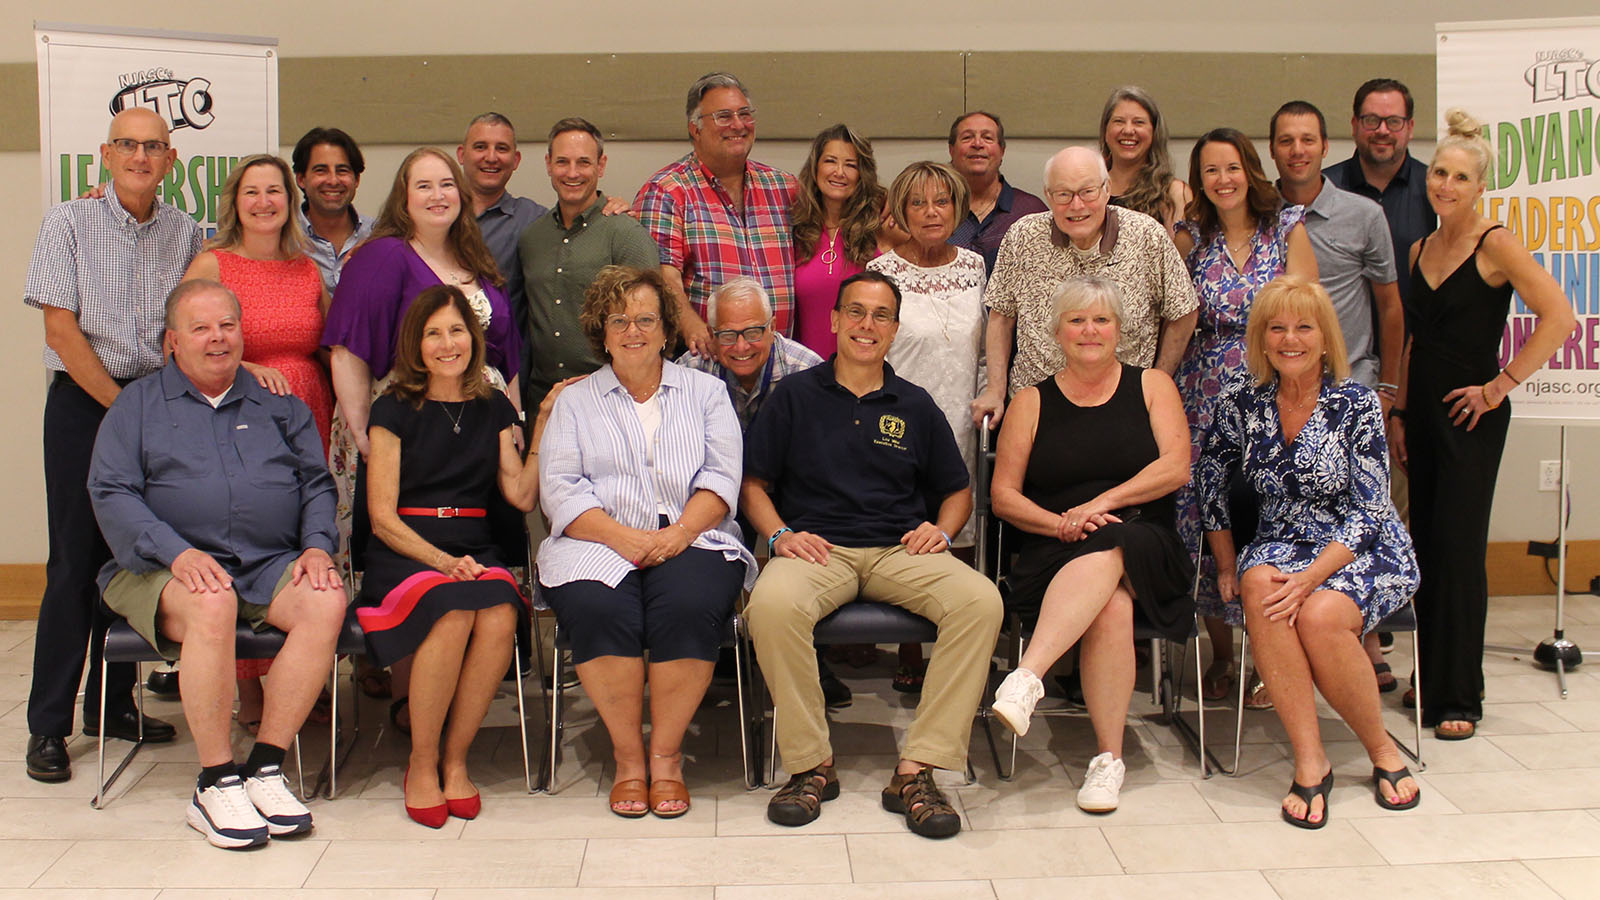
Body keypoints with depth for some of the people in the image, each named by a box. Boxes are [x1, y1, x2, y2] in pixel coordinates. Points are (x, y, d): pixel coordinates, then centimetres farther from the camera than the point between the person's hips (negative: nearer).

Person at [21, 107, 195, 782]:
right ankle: (48, 725, 4)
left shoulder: (185, 233, 8)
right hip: (83, 404, -3)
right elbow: (61, 328, -7)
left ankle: (113, 704, 19)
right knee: (75, 563, -3)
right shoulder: (69, 224, -2)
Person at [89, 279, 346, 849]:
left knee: (327, 601, -29)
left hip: (272, 566, 3)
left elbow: (317, 484, 16)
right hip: (167, 569, -2)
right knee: (212, 605, -37)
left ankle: (264, 769, -23)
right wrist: (177, 553, -18)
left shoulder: (279, 406, 21)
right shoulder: (137, 405, 12)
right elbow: (111, 494, -1)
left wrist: (317, 547, -5)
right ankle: (215, 784, -27)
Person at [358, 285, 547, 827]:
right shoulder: (395, 410, 5)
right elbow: (382, 516, -2)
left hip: (476, 550, 3)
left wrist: (545, 426, 3)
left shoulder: (494, 409, 16)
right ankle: (421, 763, -16)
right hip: (404, 552, -3)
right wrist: (441, 560, -15)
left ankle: (454, 758, -13)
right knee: (453, 615, -35)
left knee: (499, 619, -31)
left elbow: (522, 496, 7)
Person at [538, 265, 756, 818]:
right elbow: (561, 489, 4)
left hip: (692, 539, 0)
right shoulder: (574, 402, 18)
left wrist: (680, 533, -13)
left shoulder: (705, 392, 19)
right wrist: (623, 538, -12)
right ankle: (627, 757, -18)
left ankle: (666, 755, -18)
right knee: (600, 609, -33)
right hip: (598, 543, 0)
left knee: (689, 607, -33)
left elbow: (721, 478, 6)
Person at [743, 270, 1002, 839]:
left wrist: (940, 529, 3)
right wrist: (779, 534, -5)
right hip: (817, 549, -2)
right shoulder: (794, 396, 14)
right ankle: (810, 764, -19)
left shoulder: (915, 407, 19)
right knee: (772, 604, -37)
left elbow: (957, 491, 24)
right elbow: (753, 483, 13)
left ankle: (917, 769, -25)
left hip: (900, 551, 2)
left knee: (981, 601, -29)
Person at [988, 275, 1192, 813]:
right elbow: (1003, 496, 8)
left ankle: (1027, 677, -46)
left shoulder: (1151, 387, 14)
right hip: (1057, 557, 0)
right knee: (1111, 603, -36)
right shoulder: (1032, 403, 14)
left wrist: (1102, 504, -12)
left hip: (1146, 549, 0)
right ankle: (1108, 757, -36)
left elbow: (1176, 468, 0)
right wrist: (1059, 524, -11)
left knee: (1106, 550, -38)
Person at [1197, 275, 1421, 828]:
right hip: (1283, 546, 3)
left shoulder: (1356, 404, -9)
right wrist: (1227, 567, 6)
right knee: (1261, 586, -33)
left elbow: (1369, 512, -14)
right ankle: (1310, 761, -28)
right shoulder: (1241, 406, 1)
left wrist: (1311, 576, -25)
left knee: (1318, 616, -34)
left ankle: (1383, 750, -7)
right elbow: (1210, 487, 15)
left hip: (1367, 554, -3)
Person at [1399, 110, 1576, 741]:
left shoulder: (1495, 245, -9)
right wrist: (1400, 410, 13)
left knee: (1458, 551, -6)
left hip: (1471, 416, -7)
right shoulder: (1420, 250, 12)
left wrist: (1502, 384, -15)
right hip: (1424, 413, 7)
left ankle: (1460, 698, 1)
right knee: (1426, 547, 9)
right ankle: (1429, 681, 20)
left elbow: (1558, 317, -17)